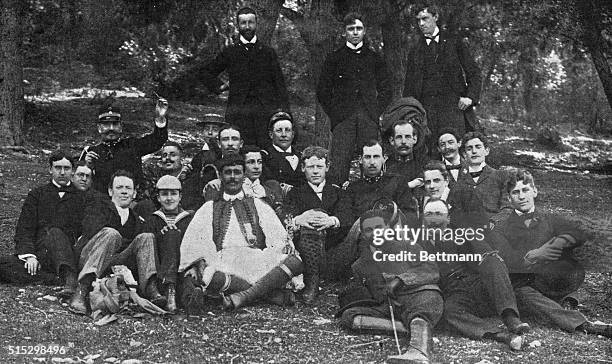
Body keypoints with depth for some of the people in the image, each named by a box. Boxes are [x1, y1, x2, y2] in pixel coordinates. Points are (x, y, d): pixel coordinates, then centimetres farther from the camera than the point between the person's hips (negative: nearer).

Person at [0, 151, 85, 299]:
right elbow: (24, 230, 9)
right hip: (39, 256, 2)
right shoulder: (36, 195, 19)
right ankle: (53, 278, -36)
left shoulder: (81, 196, 17)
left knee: (54, 232, -34)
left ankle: (70, 278, -52)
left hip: (70, 255, -2)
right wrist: (29, 255, -8)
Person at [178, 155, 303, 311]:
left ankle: (242, 297, -36)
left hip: (256, 261, 1)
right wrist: (197, 262, -12)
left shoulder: (257, 205, 23)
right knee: (206, 275, -37)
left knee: (295, 262, -27)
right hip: (222, 261, -1)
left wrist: (285, 247, -11)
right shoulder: (209, 208, 22)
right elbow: (192, 240, 9)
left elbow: (277, 236, 12)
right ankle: (274, 294, -28)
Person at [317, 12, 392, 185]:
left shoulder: (375, 58, 16)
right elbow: (322, 91, 10)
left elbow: (386, 90, 17)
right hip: (342, 119, -1)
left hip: (369, 120, 2)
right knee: (339, 165, -11)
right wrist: (334, 114, 0)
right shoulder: (334, 59, 11)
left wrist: (376, 111, 4)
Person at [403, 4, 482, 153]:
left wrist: (471, 96, -6)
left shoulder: (454, 42, 8)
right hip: (426, 107, 2)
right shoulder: (415, 49, 14)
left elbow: (473, 72, 8)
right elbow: (409, 84, 15)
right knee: (429, 151, -5)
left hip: (455, 106, -1)